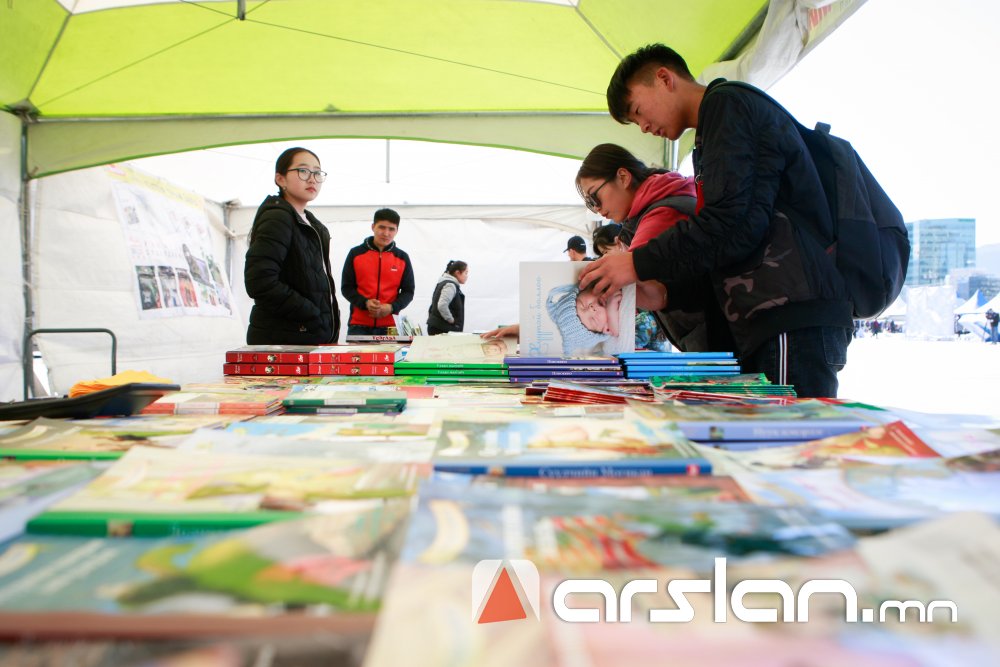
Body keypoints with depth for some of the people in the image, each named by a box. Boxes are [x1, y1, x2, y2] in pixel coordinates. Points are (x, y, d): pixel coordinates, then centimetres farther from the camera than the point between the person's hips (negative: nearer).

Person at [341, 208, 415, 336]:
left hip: (389, 325, 1)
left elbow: (408, 291, 8)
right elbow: (346, 287, 4)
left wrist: (391, 307, -12)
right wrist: (365, 303, -15)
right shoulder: (356, 253, 4)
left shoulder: (402, 258, 7)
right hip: (359, 324, -1)